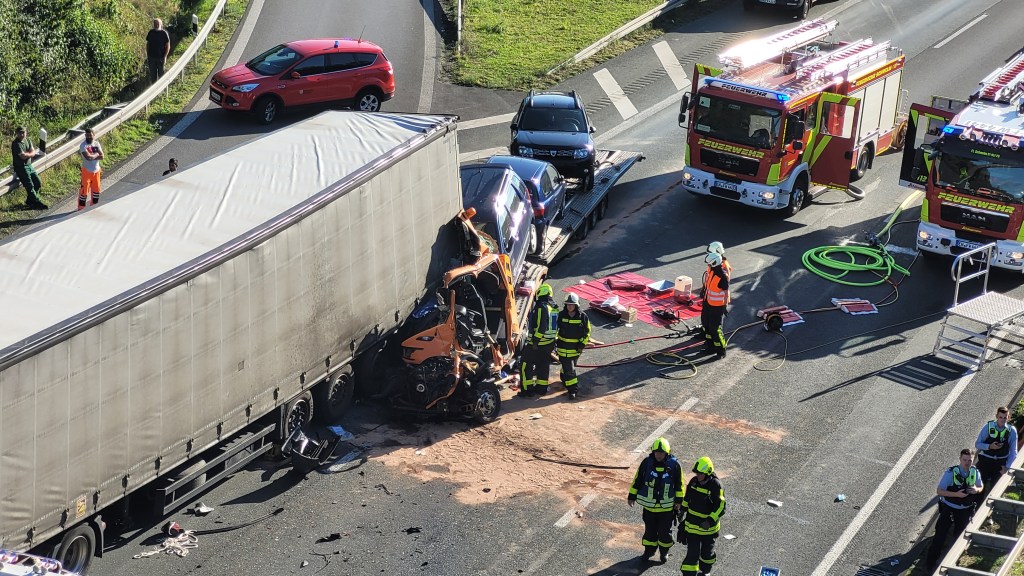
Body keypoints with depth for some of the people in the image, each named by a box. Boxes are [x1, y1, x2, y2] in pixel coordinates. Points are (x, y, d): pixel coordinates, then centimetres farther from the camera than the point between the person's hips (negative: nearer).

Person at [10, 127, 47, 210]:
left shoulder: (27, 140, 8)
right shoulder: (16, 144, -17)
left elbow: (33, 151, 4)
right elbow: (23, 156, -23)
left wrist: (27, 154, -18)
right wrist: (33, 153, -6)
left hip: (29, 165, 9)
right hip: (21, 167, -9)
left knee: (38, 183, 9)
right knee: (30, 186, -11)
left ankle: (30, 200, 21)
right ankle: (37, 203, -9)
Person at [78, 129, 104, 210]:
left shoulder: (96, 143, 3)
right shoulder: (83, 145, -15)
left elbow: (101, 156, -7)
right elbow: (88, 157, -28)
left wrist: (91, 156, -18)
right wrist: (96, 154, -11)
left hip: (96, 170, 6)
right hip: (87, 171, -6)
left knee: (96, 189, 15)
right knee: (84, 189, -4)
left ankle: (94, 206, 31)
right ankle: (81, 208, 5)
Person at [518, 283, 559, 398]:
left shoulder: (541, 307, -18)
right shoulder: (555, 308, 10)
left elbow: (541, 327, -24)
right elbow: (556, 326, 15)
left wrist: (535, 341, -21)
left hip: (537, 344, -8)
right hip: (550, 343, 8)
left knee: (526, 364, -2)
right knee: (544, 366, 18)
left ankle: (527, 389, -5)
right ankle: (542, 388, 23)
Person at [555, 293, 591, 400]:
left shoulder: (583, 316, -7)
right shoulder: (561, 315, -5)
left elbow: (587, 332, 2)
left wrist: (582, 343, -5)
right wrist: (554, 341, 6)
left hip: (576, 348, 1)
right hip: (563, 347, -1)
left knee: (570, 366, 18)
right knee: (569, 369, -6)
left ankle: (564, 378, 45)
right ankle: (572, 390, -4)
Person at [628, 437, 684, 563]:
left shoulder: (674, 465, -10)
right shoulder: (647, 463, -9)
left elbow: (679, 484, 0)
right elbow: (637, 480, 0)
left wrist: (679, 501, 1)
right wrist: (632, 496, 3)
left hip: (667, 506, -1)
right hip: (649, 504, 1)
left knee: (665, 531, 11)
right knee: (650, 529, 13)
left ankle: (664, 552, 31)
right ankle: (649, 551, 31)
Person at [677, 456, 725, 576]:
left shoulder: (716, 485, -21)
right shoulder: (694, 481, -4)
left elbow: (721, 507, -22)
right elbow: (687, 497, 15)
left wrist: (710, 521, -30)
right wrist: (682, 510, 17)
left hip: (709, 525, -2)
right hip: (692, 524, 3)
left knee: (707, 552, 17)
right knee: (692, 552, -3)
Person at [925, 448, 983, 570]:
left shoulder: (975, 472, -11)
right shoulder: (950, 473, -22)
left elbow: (981, 486, 8)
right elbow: (939, 491, -19)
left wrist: (977, 490, -17)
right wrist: (956, 494, -31)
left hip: (965, 510, 3)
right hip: (949, 509, -3)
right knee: (940, 535, -2)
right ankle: (932, 562, 13)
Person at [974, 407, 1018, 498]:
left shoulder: (1012, 430, -10)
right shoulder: (988, 427, -11)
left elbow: (1013, 452, -4)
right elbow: (977, 444, -7)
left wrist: (1007, 466, -9)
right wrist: (990, 446, -24)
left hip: (1001, 462, 0)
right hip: (985, 460, 0)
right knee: (982, 485, 4)